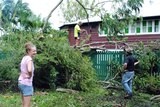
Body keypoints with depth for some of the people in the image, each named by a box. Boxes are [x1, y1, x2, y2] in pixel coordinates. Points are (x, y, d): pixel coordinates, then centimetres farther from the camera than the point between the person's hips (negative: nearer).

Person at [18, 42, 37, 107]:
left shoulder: (24, 58, 10)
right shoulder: (29, 59, -17)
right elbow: (29, 70, -35)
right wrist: (30, 76, -15)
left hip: (21, 82, 9)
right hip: (27, 83, -9)